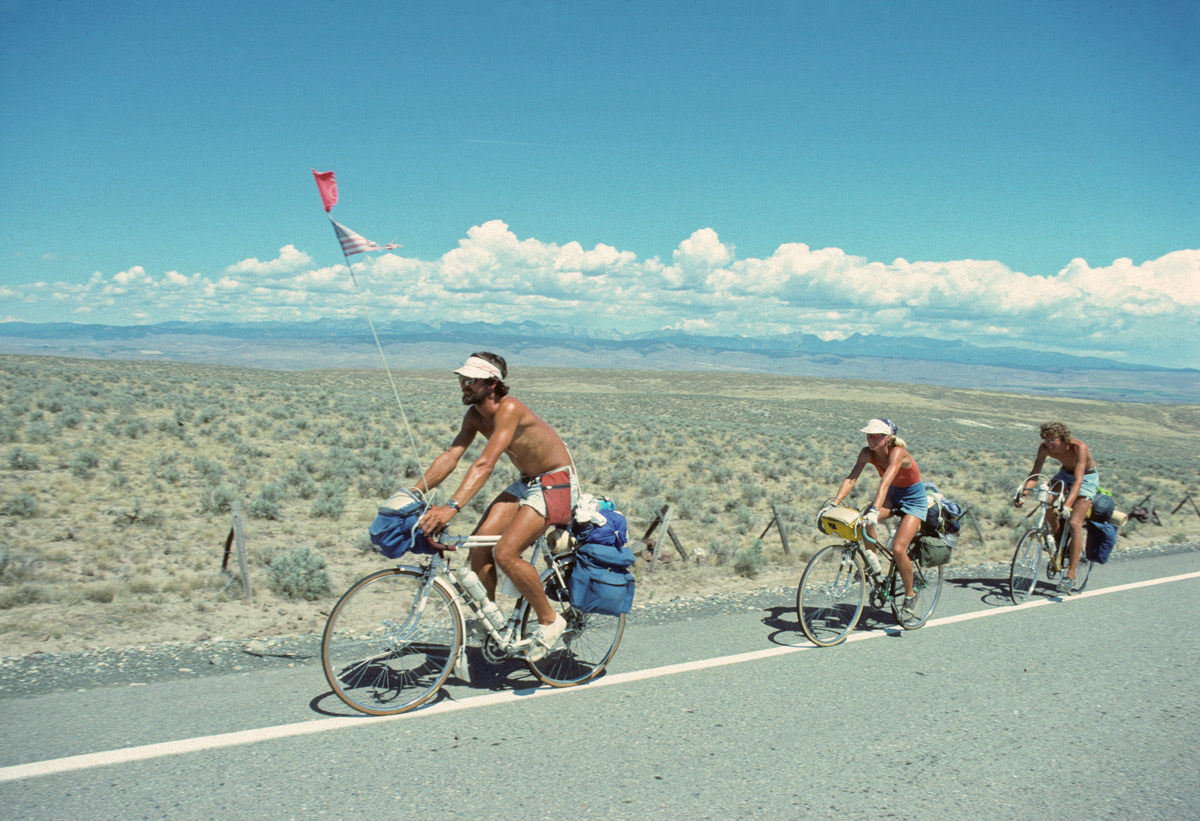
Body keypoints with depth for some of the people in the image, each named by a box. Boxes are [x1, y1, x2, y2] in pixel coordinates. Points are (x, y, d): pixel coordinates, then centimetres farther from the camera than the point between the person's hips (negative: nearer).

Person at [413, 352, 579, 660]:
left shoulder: (509, 409, -27)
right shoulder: (474, 415, -1)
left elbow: (485, 464, -38)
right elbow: (450, 456, -4)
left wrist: (451, 507, -47)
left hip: (556, 485, -8)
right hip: (526, 482, 8)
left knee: (505, 553, -20)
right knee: (479, 544, -6)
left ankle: (550, 620, -1)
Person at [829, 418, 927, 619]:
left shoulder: (898, 453, -31)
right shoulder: (867, 453, -14)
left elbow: (885, 482, -45)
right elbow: (851, 478, -21)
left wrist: (875, 511, -56)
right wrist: (834, 503, -35)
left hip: (914, 500, -5)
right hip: (893, 495, 5)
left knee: (898, 549, -19)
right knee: (864, 520, -27)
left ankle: (910, 596, 4)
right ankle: (872, 561, -3)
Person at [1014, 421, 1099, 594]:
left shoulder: (1079, 447, -34)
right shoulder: (1045, 447, -21)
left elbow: (1078, 480, -41)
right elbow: (1035, 472, -22)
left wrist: (1067, 505, -52)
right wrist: (1023, 493, -38)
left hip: (1087, 477, -5)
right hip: (1065, 473, 5)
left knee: (1075, 524, -17)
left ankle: (1070, 576, -15)